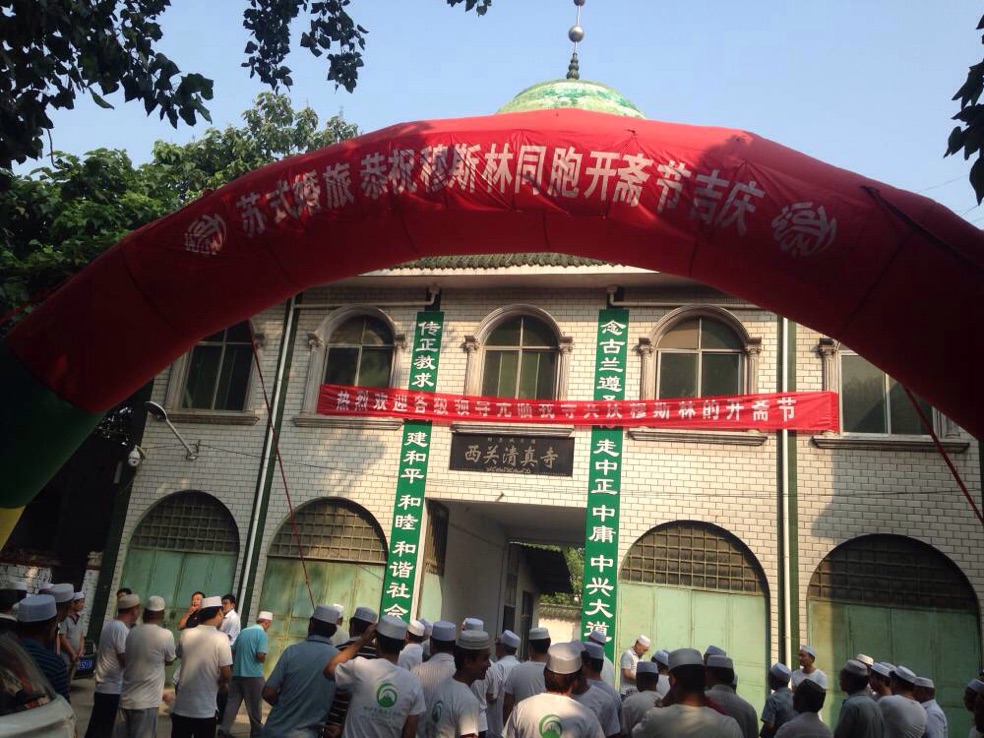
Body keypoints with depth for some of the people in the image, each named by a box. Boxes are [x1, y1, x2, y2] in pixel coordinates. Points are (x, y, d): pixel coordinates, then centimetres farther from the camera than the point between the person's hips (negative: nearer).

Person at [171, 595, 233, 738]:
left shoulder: (186, 634, -2)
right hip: (205, 710, -4)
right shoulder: (221, 637, -15)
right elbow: (226, 674, -17)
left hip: (181, 707, 4)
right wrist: (223, 682, 4)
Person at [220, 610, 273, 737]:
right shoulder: (262, 633, -11)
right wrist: (264, 659, 1)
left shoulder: (243, 632, 11)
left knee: (232, 702, 10)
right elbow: (260, 655, -19)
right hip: (253, 674, -6)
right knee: (254, 705, 5)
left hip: (237, 673, 6)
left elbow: (232, 651, 13)